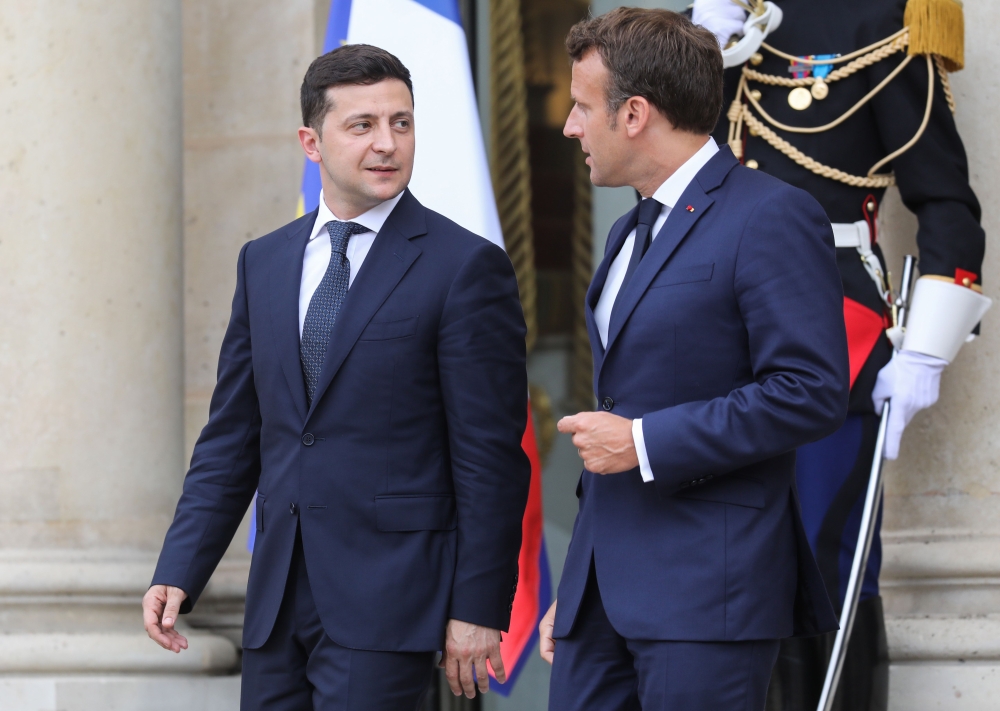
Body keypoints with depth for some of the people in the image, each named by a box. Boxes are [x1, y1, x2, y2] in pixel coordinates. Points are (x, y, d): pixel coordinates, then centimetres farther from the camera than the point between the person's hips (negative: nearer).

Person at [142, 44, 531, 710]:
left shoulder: (465, 267, -5)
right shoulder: (264, 262, 13)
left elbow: (491, 457, -7)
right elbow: (232, 437, 15)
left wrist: (478, 608, -10)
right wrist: (179, 574, 6)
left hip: (386, 602, -6)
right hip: (279, 603, 6)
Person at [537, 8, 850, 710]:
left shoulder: (772, 218, -9)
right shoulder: (631, 233, 21)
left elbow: (811, 393, -17)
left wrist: (644, 442, -15)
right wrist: (574, 594, 24)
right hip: (605, 589, 8)